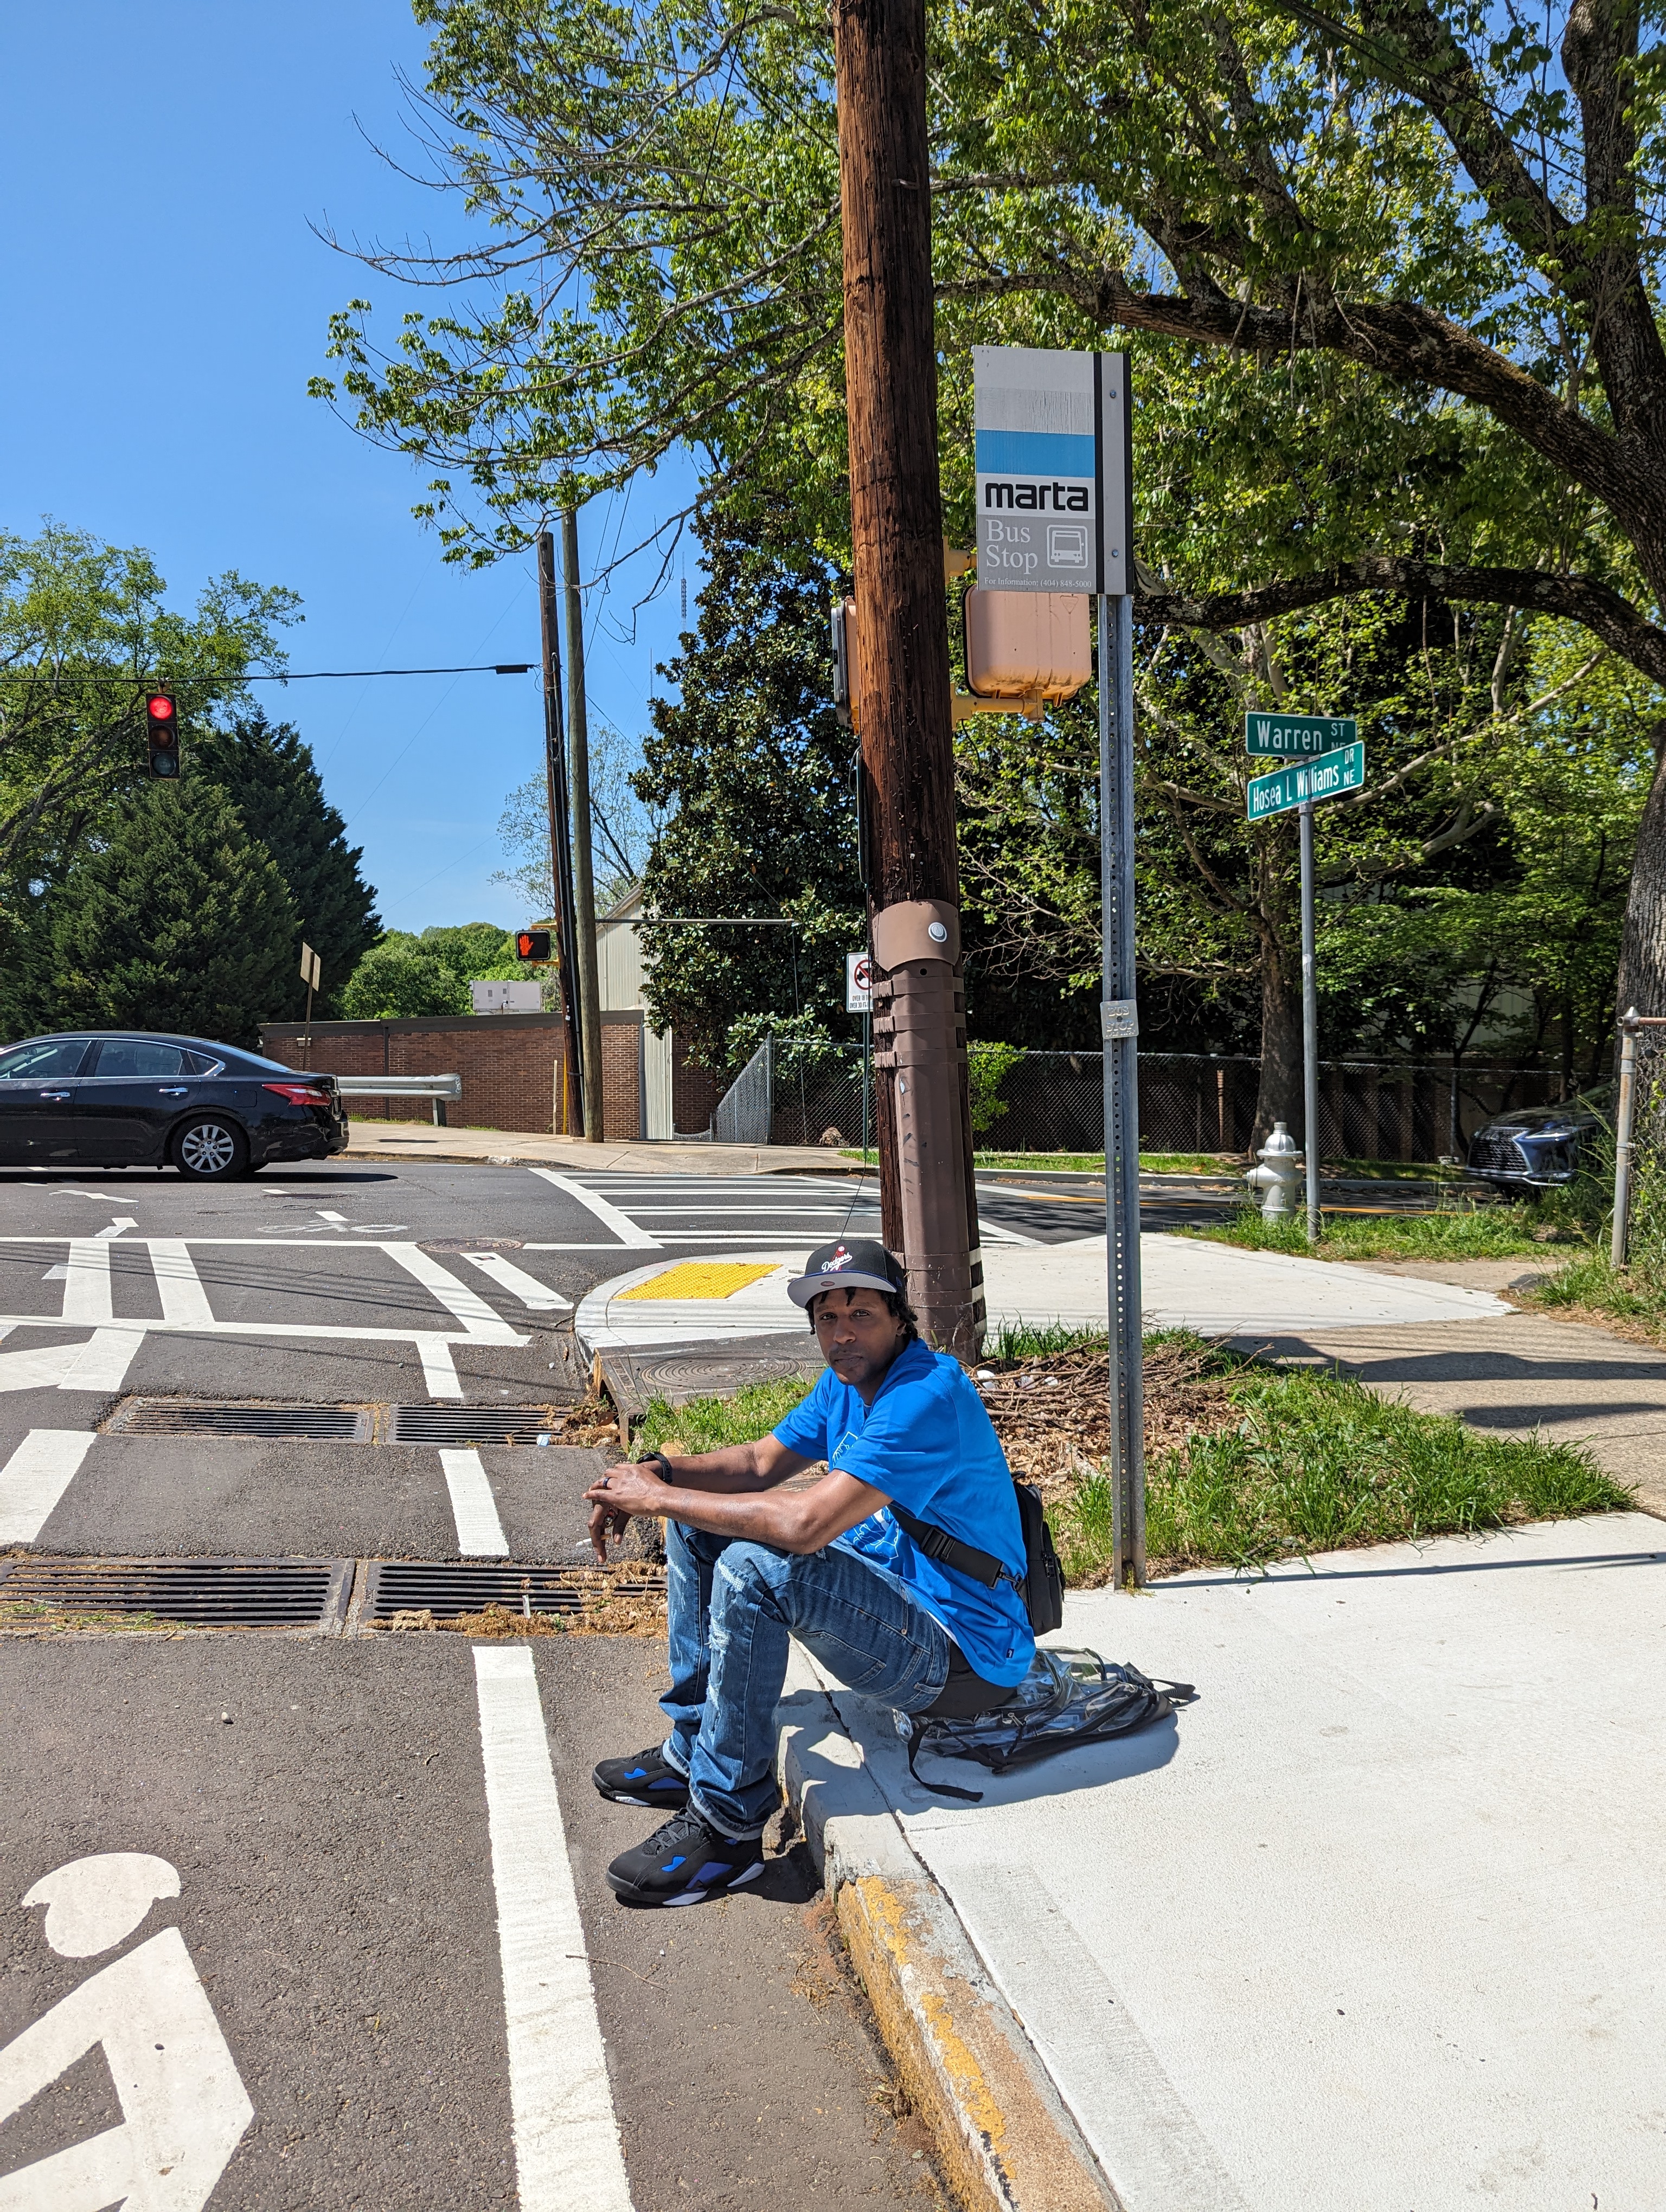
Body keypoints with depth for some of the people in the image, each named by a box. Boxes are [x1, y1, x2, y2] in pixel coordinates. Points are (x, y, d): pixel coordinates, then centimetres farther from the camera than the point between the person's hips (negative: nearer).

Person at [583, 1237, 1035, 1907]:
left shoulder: (926, 1395, -26)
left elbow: (806, 1523, -33)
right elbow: (761, 1463, 11)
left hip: (963, 1658, -10)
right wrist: (659, 1472, -8)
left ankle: (727, 1826, -16)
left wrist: (659, 1497, -23)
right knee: (701, 1527, 10)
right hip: (893, 1589, 10)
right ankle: (691, 1752, 17)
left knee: (752, 1568, -30)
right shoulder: (849, 1381, 5)